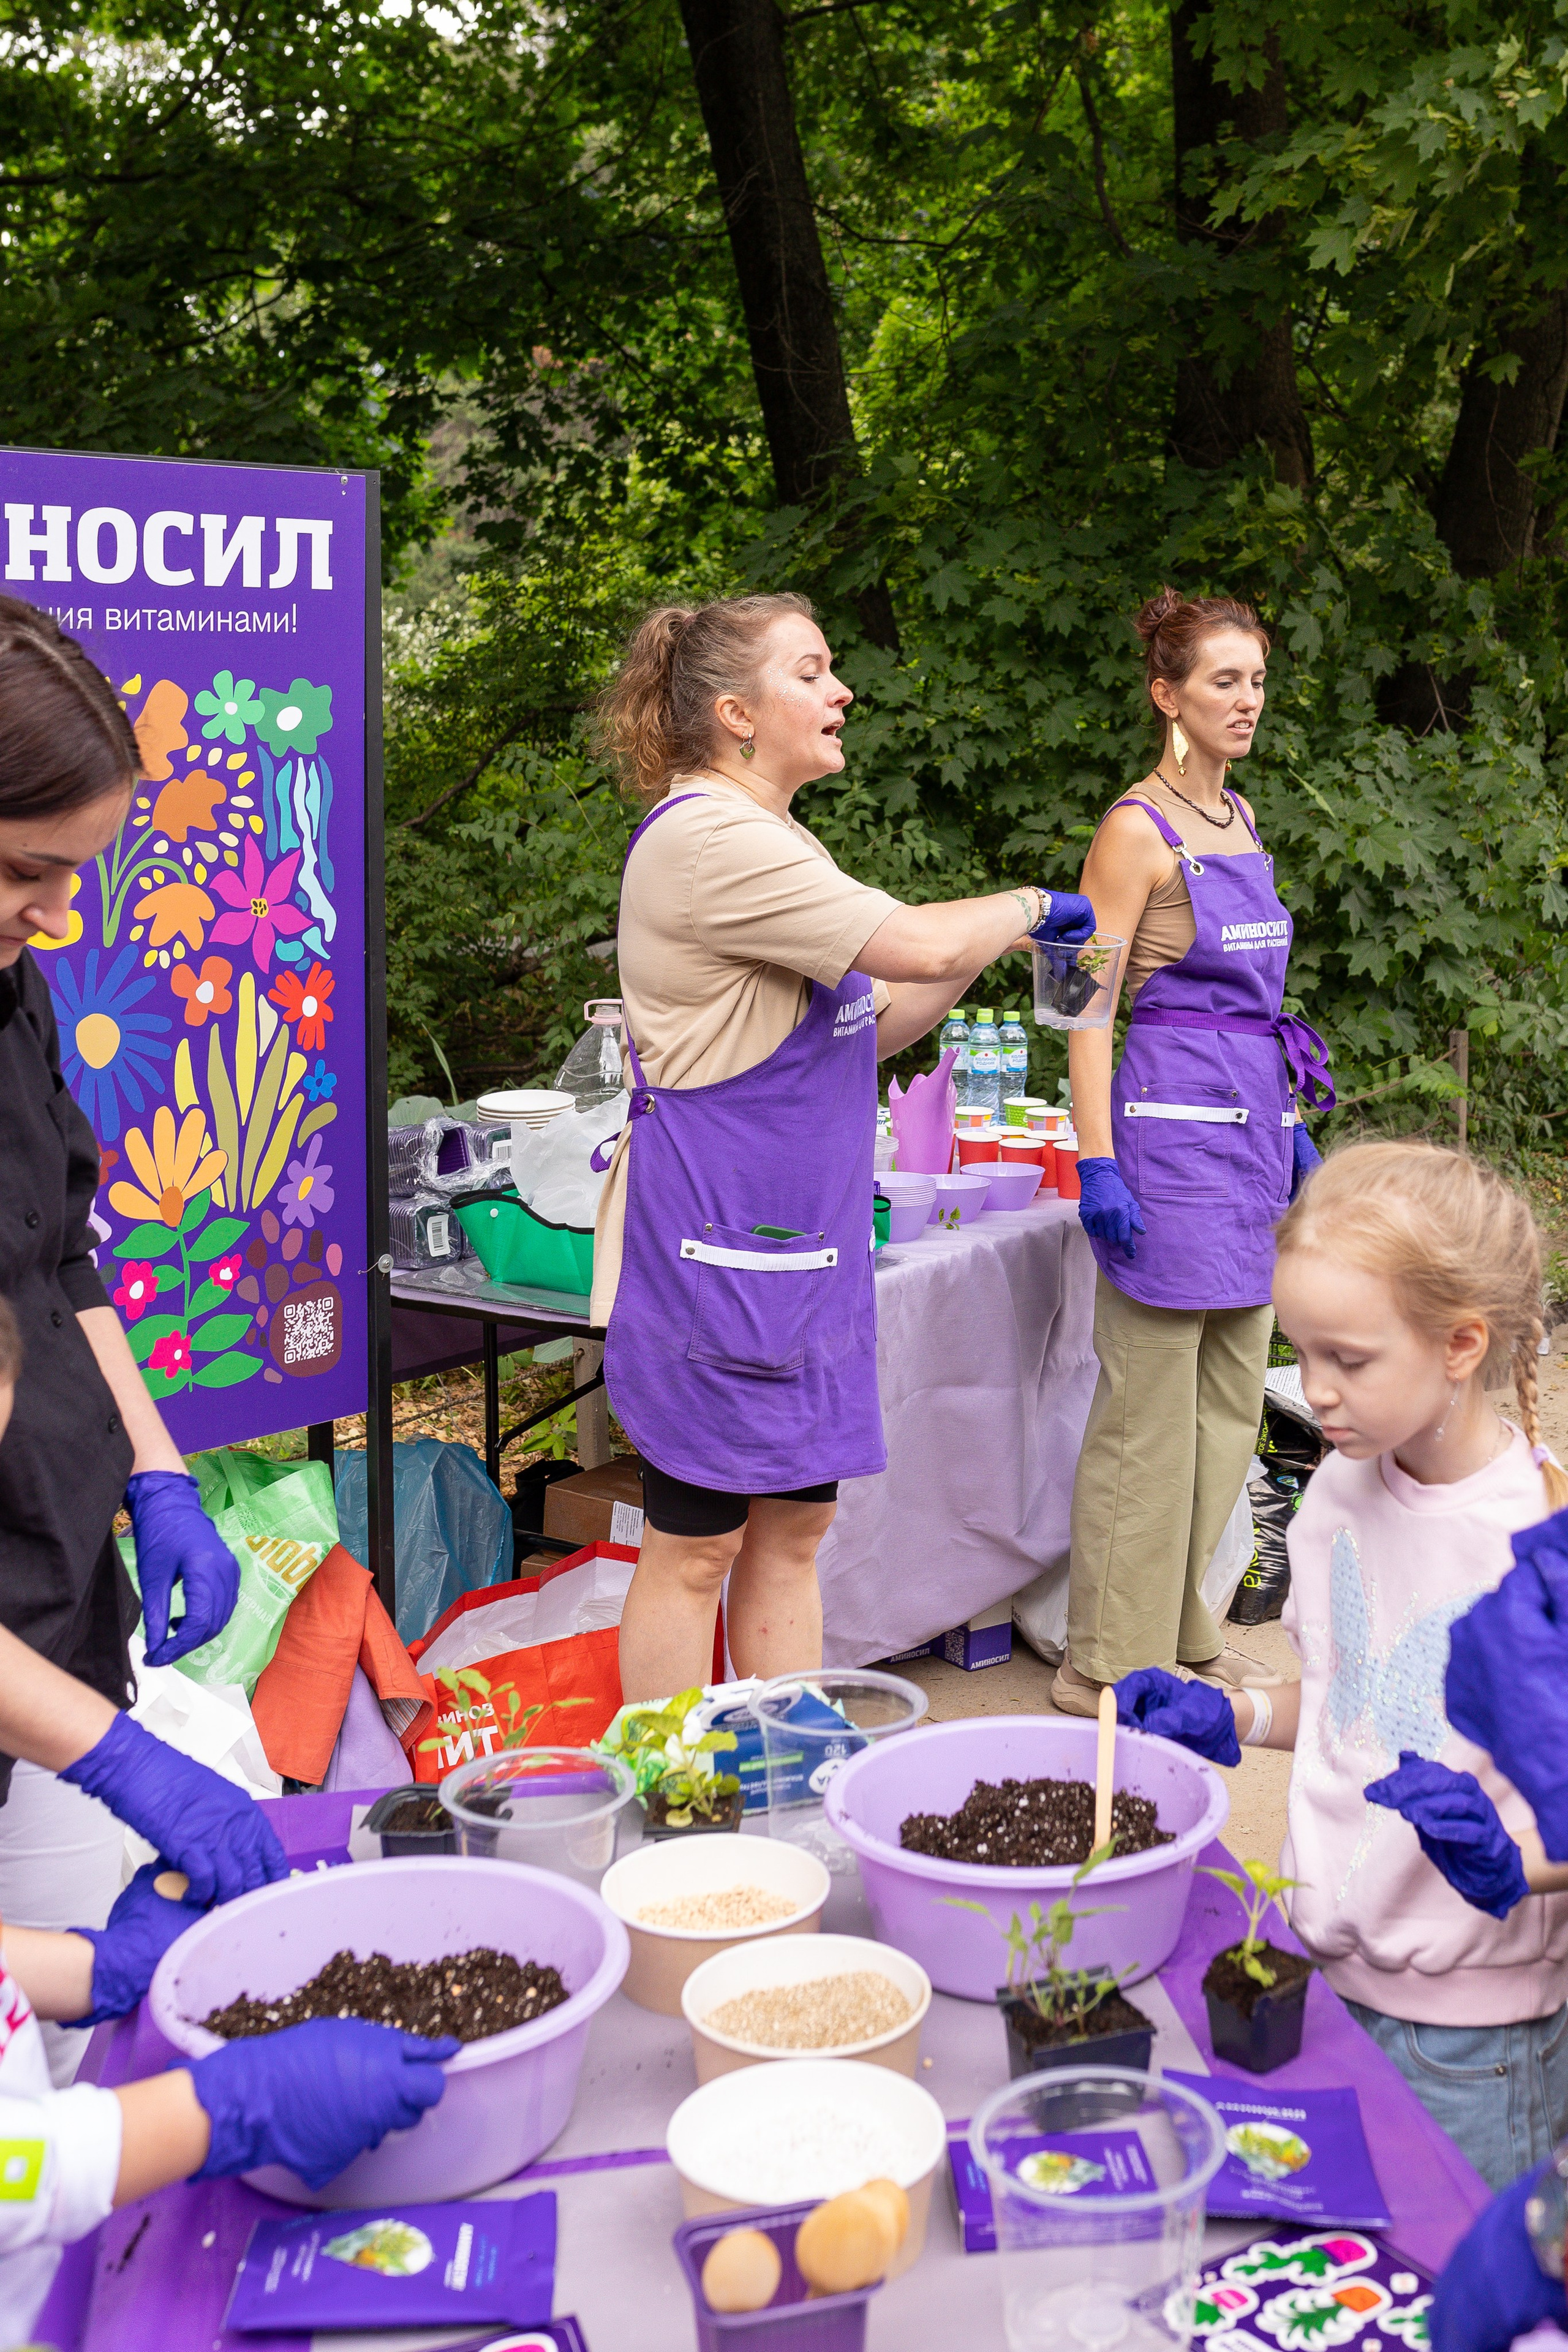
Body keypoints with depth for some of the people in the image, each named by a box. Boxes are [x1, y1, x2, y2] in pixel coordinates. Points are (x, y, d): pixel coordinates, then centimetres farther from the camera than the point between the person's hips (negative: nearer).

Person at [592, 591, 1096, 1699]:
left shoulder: (772, 839, 17)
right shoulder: (706, 838, -17)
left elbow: (858, 1030, 20)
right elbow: (918, 943, -22)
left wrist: (980, 954, 6)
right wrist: (1026, 907, -3)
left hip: (804, 1247, 10)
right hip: (713, 1249, -10)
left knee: (794, 1527, 14)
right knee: (696, 1550, 0)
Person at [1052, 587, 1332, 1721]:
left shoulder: (1240, 818, 15)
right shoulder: (1139, 828, -9)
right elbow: (1088, 1004, -13)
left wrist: (1288, 1120, 19)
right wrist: (1099, 1166, -18)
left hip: (1251, 1127, 9)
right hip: (1173, 1123, -8)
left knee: (1231, 1397, 14)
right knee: (1150, 1411, -2)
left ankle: (1186, 1630, 27)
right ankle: (1111, 1664, 9)